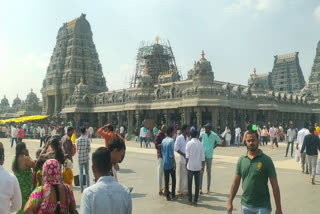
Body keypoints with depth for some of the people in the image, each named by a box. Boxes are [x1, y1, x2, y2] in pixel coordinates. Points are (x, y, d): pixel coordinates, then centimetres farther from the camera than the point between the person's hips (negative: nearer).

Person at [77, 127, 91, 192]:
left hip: (80, 158, 0)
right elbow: (89, 149, -3)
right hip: (86, 158, 0)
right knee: (87, 173, 10)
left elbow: (77, 150, -1)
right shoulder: (87, 140, -7)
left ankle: (81, 189, 5)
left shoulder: (78, 140, -6)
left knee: (81, 173, 5)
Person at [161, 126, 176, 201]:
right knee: (173, 179, 7)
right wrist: (174, 163, -13)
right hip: (171, 163, -6)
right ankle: (173, 195, 9)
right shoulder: (171, 140, -13)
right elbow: (171, 153, -17)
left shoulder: (163, 141, 7)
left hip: (165, 163, 6)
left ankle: (167, 196, 11)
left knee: (166, 180, 8)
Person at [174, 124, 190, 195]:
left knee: (187, 175, 11)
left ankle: (185, 189, 22)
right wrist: (184, 154, -16)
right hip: (182, 159, -6)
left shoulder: (187, 138, 10)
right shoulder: (179, 138, -11)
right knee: (182, 175, 1)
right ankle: (180, 190, 14)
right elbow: (176, 148, -14)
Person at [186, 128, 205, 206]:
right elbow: (202, 157, 1)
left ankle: (190, 200, 10)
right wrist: (203, 166, 9)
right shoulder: (200, 144, 0)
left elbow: (187, 155, -7)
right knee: (197, 184, 9)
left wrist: (187, 164, 6)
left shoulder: (189, 143, -7)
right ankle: (196, 200, 13)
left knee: (190, 184, 7)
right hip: (198, 166, 2)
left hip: (190, 166, -2)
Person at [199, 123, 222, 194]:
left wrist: (213, 147, 3)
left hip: (209, 156, -1)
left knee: (209, 172, 7)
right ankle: (200, 188, 5)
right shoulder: (202, 134, -2)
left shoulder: (214, 135, -6)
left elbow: (219, 142, 9)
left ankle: (208, 188, 17)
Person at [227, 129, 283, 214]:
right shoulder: (241, 160, 2)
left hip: (262, 206, -3)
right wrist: (230, 202, 4)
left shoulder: (266, 160, -8)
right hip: (245, 205, 3)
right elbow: (236, 182, 7)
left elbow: (275, 186, -6)